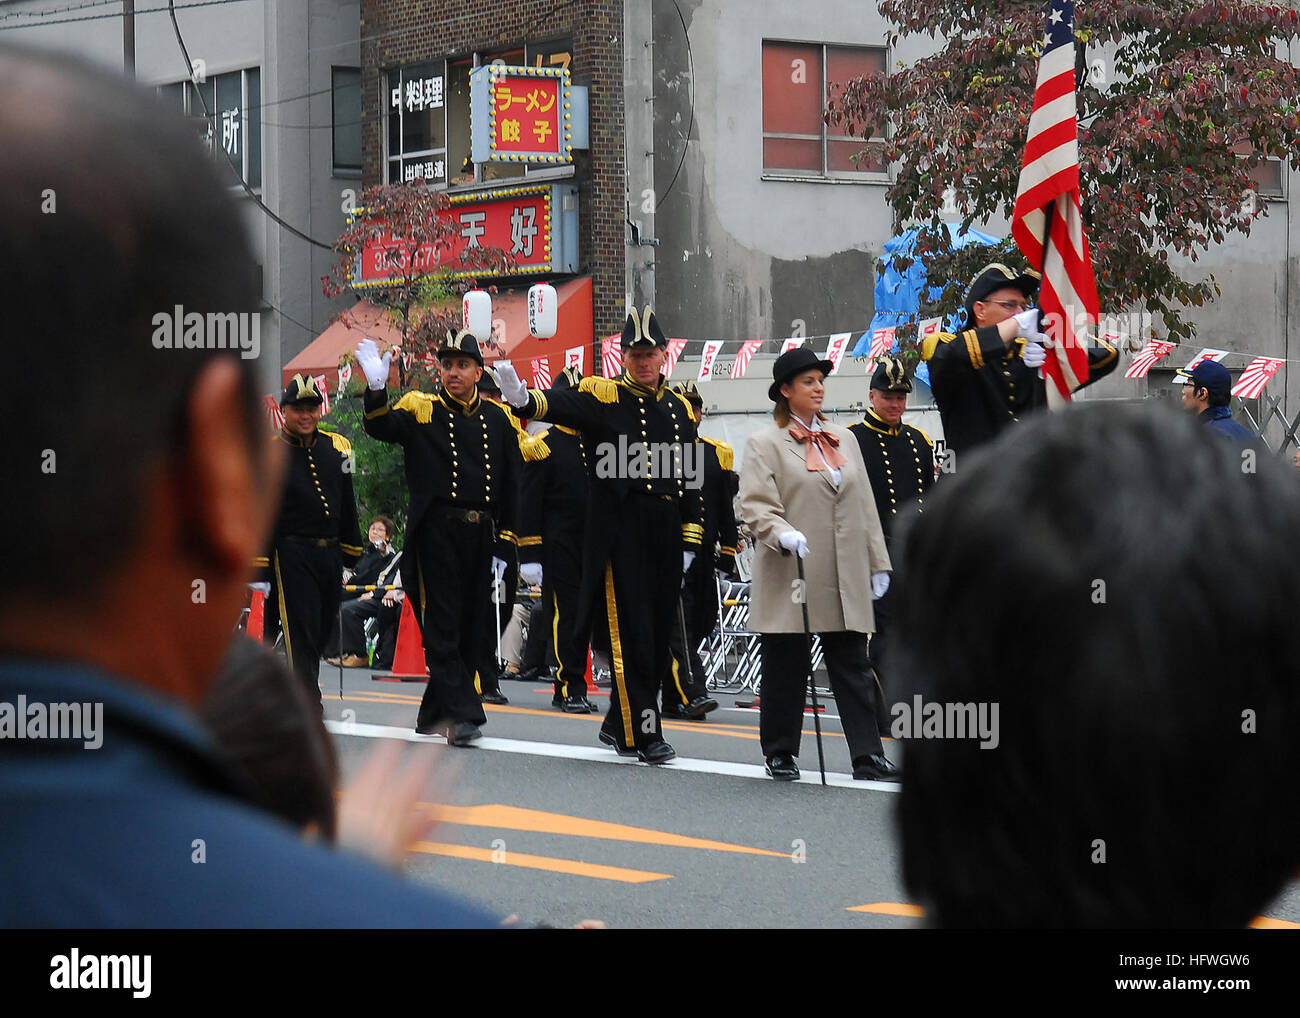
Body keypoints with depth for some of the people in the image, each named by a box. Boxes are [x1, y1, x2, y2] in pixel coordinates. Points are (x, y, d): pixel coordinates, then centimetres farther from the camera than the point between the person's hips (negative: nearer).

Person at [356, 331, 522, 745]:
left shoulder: (498, 420, 11)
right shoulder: (420, 409, 4)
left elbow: (510, 488, 12)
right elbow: (382, 428, -16)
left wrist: (503, 547, 6)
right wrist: (376, 391, -35)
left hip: (481, 537, 4)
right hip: (436, 535, -4)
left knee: (472, 630, 8)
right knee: (442, 626, -9)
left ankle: (434, 715, 19)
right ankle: (463, 714, -12)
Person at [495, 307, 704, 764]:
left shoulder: (679, 409, 14)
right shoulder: (604, 396, -2)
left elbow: (689, 481, 17)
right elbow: (563, 404, -22)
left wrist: (689, 541, 12)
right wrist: (524, 399, -44)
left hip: (666, 534, 6)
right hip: (620, 533, -6)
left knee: (658, 633, 10)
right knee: (630, 635, -6)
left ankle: (618, 724, 22)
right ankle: (641, 732, -4)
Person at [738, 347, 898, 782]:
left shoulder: (844, 440, 17)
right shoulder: (764, 444, 1)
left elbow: (865, 506, 19)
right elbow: (756, 506, -8)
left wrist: (878, 563, 14)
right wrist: (783, 534, -28)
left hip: (845, 581, 4)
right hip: (788, 580, -4)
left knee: (854, 668, 0)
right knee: (785, 669, 2)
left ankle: (868, 755, -1)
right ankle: (780, 754, 14)